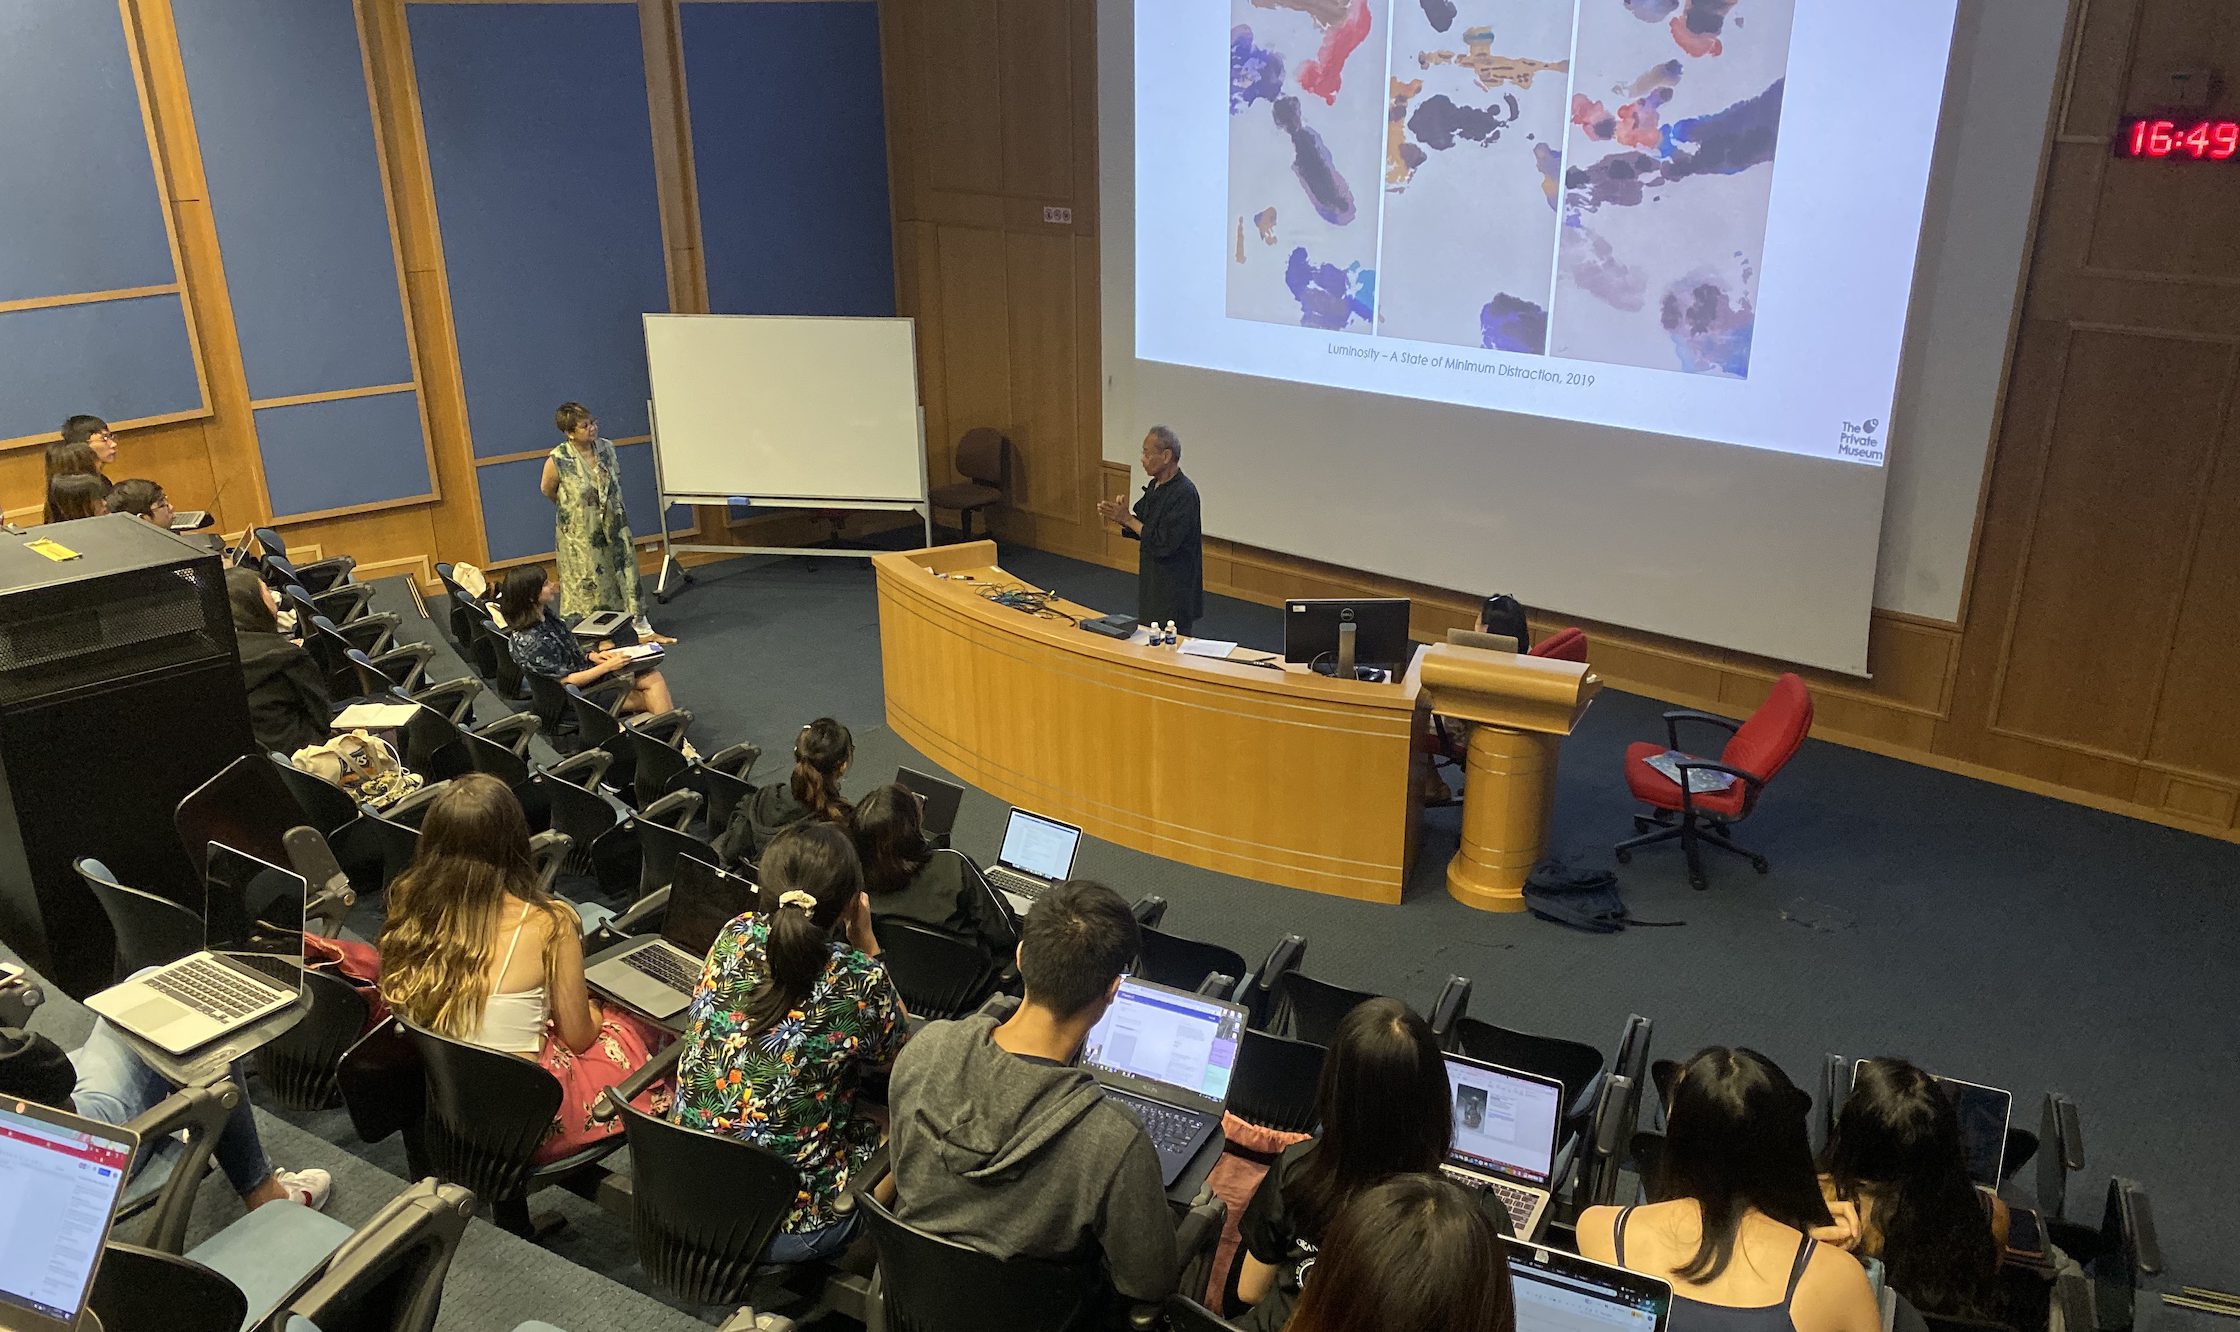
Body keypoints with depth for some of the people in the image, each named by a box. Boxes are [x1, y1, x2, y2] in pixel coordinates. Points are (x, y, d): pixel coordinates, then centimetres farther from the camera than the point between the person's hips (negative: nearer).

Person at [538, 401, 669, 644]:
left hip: (614, 525, 5)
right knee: (589, 585, 6)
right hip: (580, 533, -4)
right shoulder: (557, 460, -19)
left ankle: (643, 630, 16)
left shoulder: (606, 448, -5)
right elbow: (547, 490, 0)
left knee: (626, 574, 9)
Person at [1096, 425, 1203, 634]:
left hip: (1174, 592, -9)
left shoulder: (1184, 494, -22)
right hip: (1152, 582, 9)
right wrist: (1120, 517, -4)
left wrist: (1127, 519, -18)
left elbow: (1164, 544, -25)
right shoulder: (1155, 486, 7)